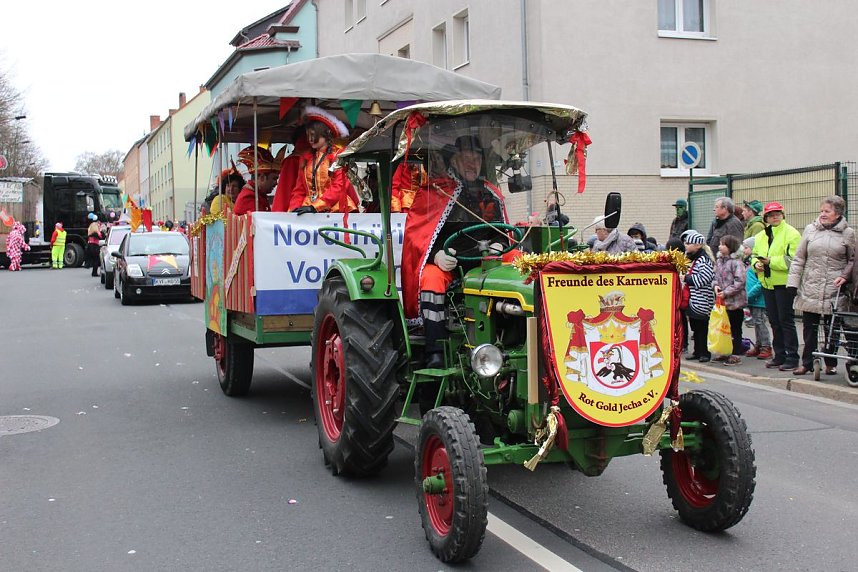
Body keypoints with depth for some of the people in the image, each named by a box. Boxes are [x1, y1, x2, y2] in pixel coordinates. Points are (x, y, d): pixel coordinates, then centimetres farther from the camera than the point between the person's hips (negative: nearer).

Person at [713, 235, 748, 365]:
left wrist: (726, 292, -19)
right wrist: (715, 285, -4)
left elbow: (740, 281, -19)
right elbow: (716, 275, 16)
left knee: (735, 329, 1)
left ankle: (736, 354, 8)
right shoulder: (719, 260, 9)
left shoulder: (736, 262, -15)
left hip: (735, 301, -8)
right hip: (723, 301, 8)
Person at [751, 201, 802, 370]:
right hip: (767, 284, 7)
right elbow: (754, 254, 23)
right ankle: (779, 356, 22)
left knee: (786, 321, -4)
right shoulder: (760, 236, 14)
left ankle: (792, 358, 2)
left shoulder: (791, 233, -8)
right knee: (774, 322, 13)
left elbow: (793, 259, -17)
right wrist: (756, 263, 1)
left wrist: (771, 261, -18)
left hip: (785, 283, -7)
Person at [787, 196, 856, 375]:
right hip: (810, 289, 1)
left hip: (834, 291, -1)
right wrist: (793, 282, 0)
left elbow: (852, 260, 10)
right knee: (809, 328, 6)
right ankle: (807, 363, 15)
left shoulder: (847, 233, 2)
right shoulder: (810, 229, 5)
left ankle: (831, 364, 22)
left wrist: (844, 276, -7)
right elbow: (799, 258, 6)